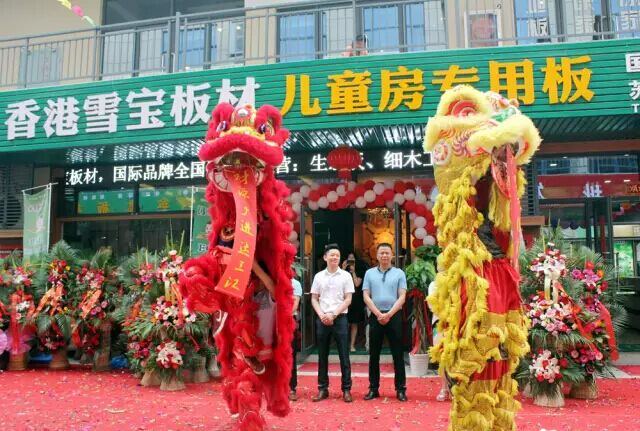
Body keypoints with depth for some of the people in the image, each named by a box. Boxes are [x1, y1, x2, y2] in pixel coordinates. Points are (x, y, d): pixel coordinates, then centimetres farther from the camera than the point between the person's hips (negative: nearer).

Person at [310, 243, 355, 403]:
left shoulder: (346, 276, 1)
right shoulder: (319, 276, 7)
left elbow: (348, 299, -2)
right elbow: (314, 299, 8)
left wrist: (333, 314, -11)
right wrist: (321, 315, -7)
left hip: (340, 318, -2)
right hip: (322, 320, 2)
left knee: (344, 355, 1)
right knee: (322, 356, 8)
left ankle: (346, 389, 9)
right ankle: (323, 389, 16)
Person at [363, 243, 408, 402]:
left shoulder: (399, 273, 4)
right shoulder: (369, 273, 7)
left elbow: (402, 297, -3)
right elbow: (366, 297, 2)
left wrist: (389, 314, -12)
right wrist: (379, 314, -9)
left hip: (394, 316, -1)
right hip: (375, 316, 1)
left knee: (398, 354, 3)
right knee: (374, 354, 7)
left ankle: (400, 389, 11)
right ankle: (373, 388, 16)